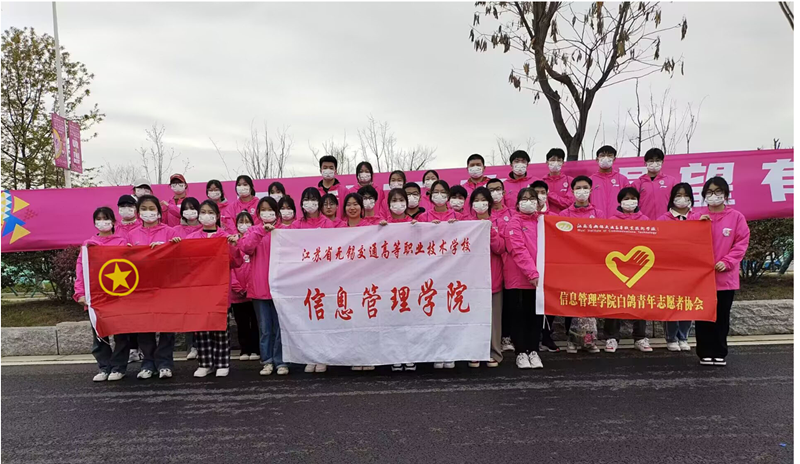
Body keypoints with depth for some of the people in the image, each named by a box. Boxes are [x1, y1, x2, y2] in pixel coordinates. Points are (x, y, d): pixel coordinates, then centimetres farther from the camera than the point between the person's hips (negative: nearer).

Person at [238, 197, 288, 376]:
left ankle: (281, 361, 10)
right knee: (264, 327, 8)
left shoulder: (284, 229, 6)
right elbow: (245, 247, -8)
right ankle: (267, 361, 16)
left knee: (280, 326, 2)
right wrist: (261, 231, -18)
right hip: (259, 285, 2)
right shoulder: (253, 230, 11)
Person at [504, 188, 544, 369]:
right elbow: (518, 250, -13)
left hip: (540, 277, 5)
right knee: (519, 315, 4)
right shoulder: (514, 223, -4)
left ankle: (533, 351, 20)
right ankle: (521, 353, 14)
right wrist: (531, 273, -21)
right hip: (520, 278, -5)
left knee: (537, 315, 9)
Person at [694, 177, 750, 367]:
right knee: (703, 317, 3)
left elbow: (742, 243, -2)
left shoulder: (736, 217, 1)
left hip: (726, 276, 0)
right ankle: (705, 353, 13)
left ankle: (720, 353, 19)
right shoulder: (698, 217, 4)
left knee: (722, 317, 8)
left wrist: (726, 262, -12)